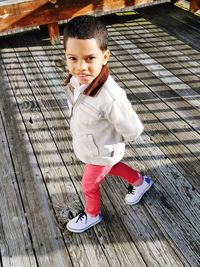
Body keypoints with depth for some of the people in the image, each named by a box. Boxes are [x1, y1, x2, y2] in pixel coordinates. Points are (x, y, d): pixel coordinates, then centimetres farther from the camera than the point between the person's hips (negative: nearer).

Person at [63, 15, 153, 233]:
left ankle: (92, 214, 53)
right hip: (88, 146, 7)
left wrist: (114, 140, -8)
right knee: (110, 167, 33)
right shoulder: (76, 80, -21)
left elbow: (133, 130, -27)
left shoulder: (110, 98, -43)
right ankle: (140, 182, 60)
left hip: (102, 152, -7)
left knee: (89, 185, 20)